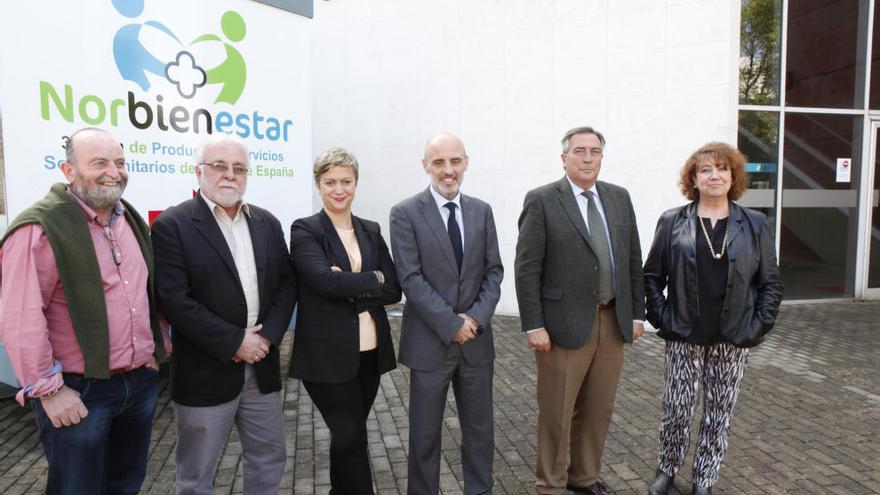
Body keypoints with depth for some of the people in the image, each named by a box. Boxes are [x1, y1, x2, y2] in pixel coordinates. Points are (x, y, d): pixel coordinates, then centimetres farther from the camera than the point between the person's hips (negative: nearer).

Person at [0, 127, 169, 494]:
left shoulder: (131, 219, 9)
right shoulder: (39, 229, -15)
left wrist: (159, 346, 14)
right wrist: (49, 389, -16)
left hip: (142, 381, 7)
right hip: (80, 394, -6)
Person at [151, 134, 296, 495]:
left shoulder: (267, 223, 8)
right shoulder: (173, 225, -9)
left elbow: (287, 283, 6)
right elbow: (174, 300, -16)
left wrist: (267, 336, -9)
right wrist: (234, 342, -17)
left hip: (262, 364, 5)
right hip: (205, 371, -4)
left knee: (269, 459, 18)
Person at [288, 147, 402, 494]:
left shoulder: (371, 231, 9)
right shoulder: (304, 231, -6)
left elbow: (394, 291, 1)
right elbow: (326, 281, -22)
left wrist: (350, 289, -13)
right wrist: (372, 279, -9)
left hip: (370, 352, 5)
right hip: (328, 354, -5)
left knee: (348, 437, 18)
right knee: (352, 438, 3)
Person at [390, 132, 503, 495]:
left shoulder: (481, 211, 6)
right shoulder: (405, 214, -7)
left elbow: (493, 271, 4)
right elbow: (411, 279, -12)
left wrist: (476, 317, -10)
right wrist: (451, 324, -15)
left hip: (476, 340, 4)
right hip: (430, 342, -3)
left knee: (480, 430, 16)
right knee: (425, 434, 11)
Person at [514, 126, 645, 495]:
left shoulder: (619, 197, 10)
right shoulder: (541, 201, -7)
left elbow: (633, 260, 12)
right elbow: (527, 268, -10)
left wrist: (637, 313, 9)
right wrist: (533, 325, -14)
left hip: (613, 322, 5)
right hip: (565, 323, -5)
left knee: (599, 410, 17)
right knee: (556, 413, 7)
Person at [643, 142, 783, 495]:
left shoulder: (755, 225, 3)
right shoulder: (672, 222, 0)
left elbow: (771, 283, 6)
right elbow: (652, 276, 3)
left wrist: (758, 326, -2)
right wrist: (661, 318, -5)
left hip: (733, 340, 1)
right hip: (684, 338, -1)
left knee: (719, 413, 11)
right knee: (676, 409, 6)